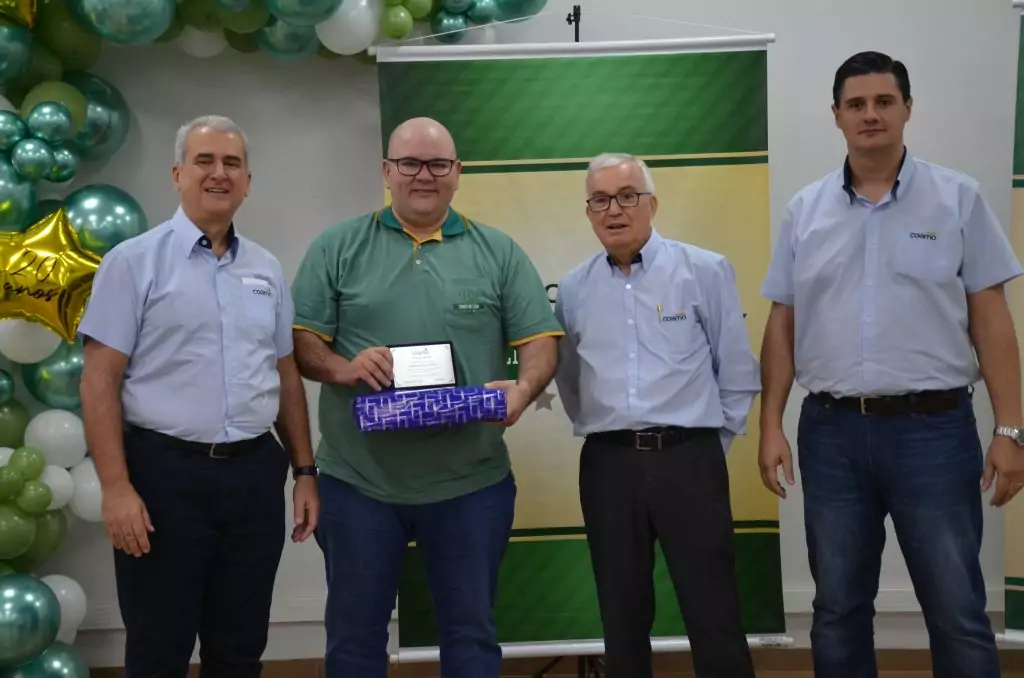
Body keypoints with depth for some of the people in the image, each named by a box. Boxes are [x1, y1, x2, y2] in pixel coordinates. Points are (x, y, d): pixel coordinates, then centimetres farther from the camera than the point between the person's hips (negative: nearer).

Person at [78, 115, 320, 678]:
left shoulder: (266, 269, 11)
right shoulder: (134, 261, -4)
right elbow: (100, 380, -8)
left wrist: (305, 472, 11)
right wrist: (117, 488, -15)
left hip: (255, 474, 4)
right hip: (165, 473, -4)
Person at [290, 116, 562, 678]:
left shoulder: (499, 252, 6)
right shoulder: (337, 248, 4)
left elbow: (541, 338, 3)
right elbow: (299, 341, 1)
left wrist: (523, 388, -17)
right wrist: (341, 368, -20)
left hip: (471, 482, 1)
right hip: (357, 480, 0)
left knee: (470, 633, 11)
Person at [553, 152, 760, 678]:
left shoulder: (705, 271, -1)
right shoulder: (572, 289, 8)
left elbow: (737, 373, 3)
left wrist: (710, 445, 5)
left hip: (688, 459, -3)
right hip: (607, 464, 3)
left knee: (713, 615, -1)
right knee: (622, 616, 11)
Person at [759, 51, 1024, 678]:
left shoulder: (958, 198, 1)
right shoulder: (805, 210, 7)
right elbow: (782, 326, 9)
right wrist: (771, 425, 3)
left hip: (933, 427, -2)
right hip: (831, 432, 2)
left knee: (958, 612, 4)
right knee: (839, 608, 12)